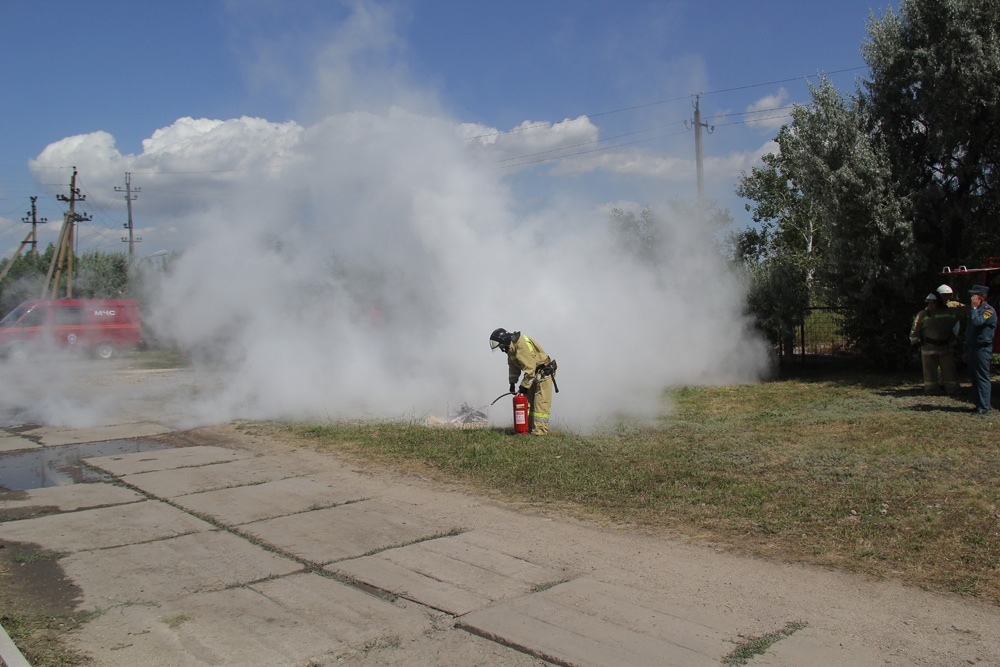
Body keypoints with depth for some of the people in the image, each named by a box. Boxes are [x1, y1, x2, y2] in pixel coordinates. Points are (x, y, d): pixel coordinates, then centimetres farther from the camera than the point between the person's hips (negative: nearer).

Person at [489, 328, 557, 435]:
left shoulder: (522, 344, -26)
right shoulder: (511, 348, 5)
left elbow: (530, 367, -28)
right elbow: (513, 366, 16)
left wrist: (524, 386, -23)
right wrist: (512, 383, 9)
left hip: (544, 373, -10)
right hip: (533, 374, 10)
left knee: (541, 402, -13)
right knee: (528, 401, 8)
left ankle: (540, 431, -15)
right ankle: (528, 427, 11)